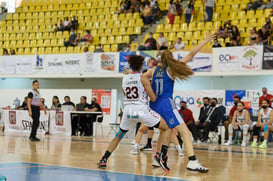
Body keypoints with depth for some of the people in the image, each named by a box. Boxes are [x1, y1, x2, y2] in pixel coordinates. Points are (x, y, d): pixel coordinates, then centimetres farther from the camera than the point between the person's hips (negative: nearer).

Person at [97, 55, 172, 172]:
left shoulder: (124, 79, 13)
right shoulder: (143, 79, -2)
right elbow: (153, 99, -3)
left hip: (128, 110, 5)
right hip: (142, 110, -5)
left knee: (119, 135, 25)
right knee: (167, 128, 7)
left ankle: (103, 160, 14)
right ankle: (163, 156, -10)